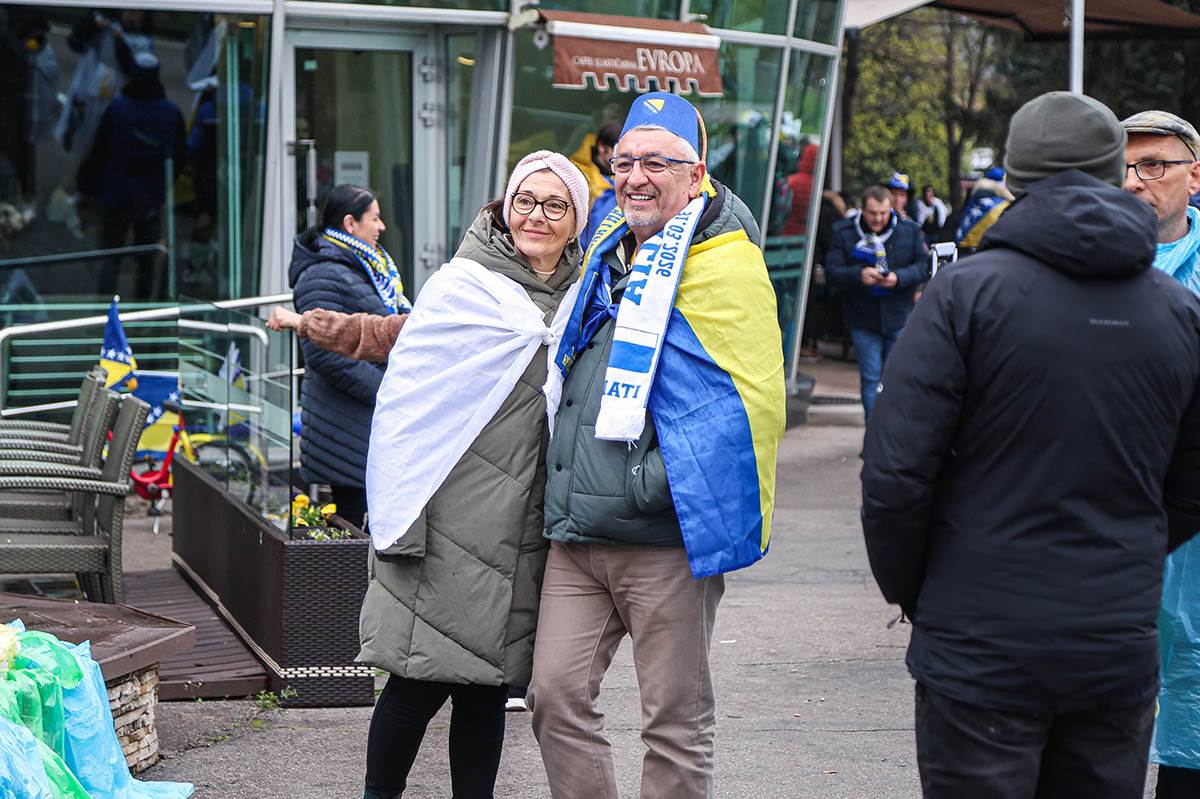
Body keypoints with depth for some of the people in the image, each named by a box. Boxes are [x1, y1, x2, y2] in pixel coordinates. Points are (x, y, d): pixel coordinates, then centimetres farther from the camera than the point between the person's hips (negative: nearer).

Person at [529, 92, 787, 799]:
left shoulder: (725, 266, -8)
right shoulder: (608, 257, 17)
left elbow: (753, 401, -16)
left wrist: (664, 481, -18)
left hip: (667, 539, -7)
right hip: (578, 537, 7)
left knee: (676, 721, 3)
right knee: (556, 695, 3)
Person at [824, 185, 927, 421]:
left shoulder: (910, 231, 1)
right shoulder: (844, 233, -1)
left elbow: (923, 267, -1)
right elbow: (831, 271, -7)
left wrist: (899, 278, -19)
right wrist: (859, 275, -25)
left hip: (899, 319, 0)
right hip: (863, 320, 0)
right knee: (870, 379, 0)